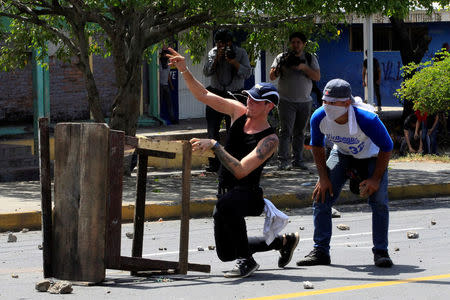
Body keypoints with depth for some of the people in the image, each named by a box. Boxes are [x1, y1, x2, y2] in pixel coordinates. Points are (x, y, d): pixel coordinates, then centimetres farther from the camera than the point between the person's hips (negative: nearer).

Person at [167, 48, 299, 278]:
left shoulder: (269, 140, -20)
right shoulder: (239, 112, 0)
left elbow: (240, 171, -30)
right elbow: (204, 95, 0)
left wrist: (214, 145, -34)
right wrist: (184, 71, -14)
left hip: (249, 196, -8)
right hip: (226, 194, 8)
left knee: (226, 204, -43)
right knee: (225, 254, 19)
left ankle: (247, 261, -26)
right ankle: (283, 242, 38)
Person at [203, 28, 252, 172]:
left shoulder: (241, 53, 0)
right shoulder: (213, 53, 6)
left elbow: (247, 73, -8)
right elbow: (207, 72, -4)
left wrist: (233, 62, -20)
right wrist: (216, 59, -16)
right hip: (216, 95, 2)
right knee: (213, 130, -1)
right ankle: (214, 164, 3)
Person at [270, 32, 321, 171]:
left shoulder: (310, 59, 9)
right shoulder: (282, 57, 4)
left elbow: (317, 77, -1)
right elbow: (272, 76, -3)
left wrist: (304, 67, -15)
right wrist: (281, 66, -21)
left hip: (305, 102, 3)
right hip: (287, 101, -3)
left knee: (300, 132, 7)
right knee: (286, 130, -11)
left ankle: (298, 160, 12)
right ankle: (283, 161, -15)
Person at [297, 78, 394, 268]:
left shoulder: (367, 120, -38)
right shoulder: (319, 118, -26)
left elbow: (386, 148, -22)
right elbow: (317, 146, -4)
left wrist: (375, 179, -23)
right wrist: (323, 177, -10)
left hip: (371, 156, -3)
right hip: (341, 154, 3)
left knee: (379, 201, -19)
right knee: (321, 196, -9)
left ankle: (380, 252, -4)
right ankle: (320, 251, 0)